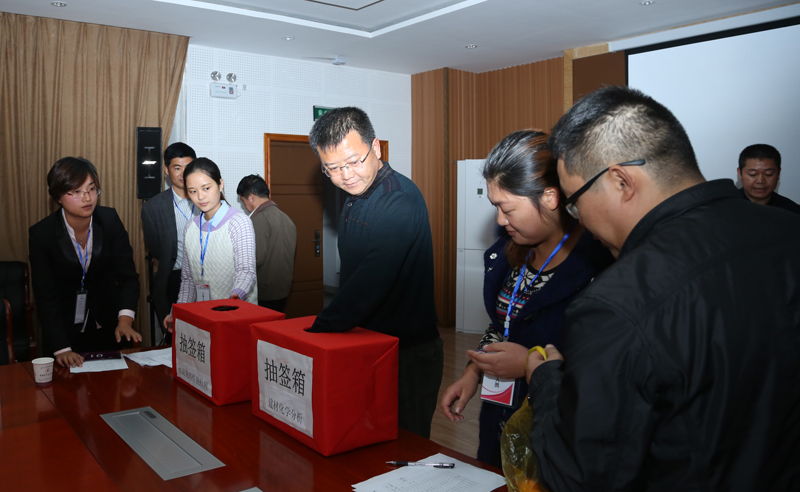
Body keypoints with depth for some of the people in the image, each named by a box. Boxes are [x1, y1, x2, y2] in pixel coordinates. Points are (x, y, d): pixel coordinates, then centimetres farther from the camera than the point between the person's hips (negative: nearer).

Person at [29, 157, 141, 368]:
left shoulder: (110, 220, -13)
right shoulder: (41, 233, -17)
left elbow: (127, 273, -14)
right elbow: (46, 296, -17)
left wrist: (125, 319, -31)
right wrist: (61, 349, -26)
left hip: (108, 327, 2)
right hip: (64, 329, -2)